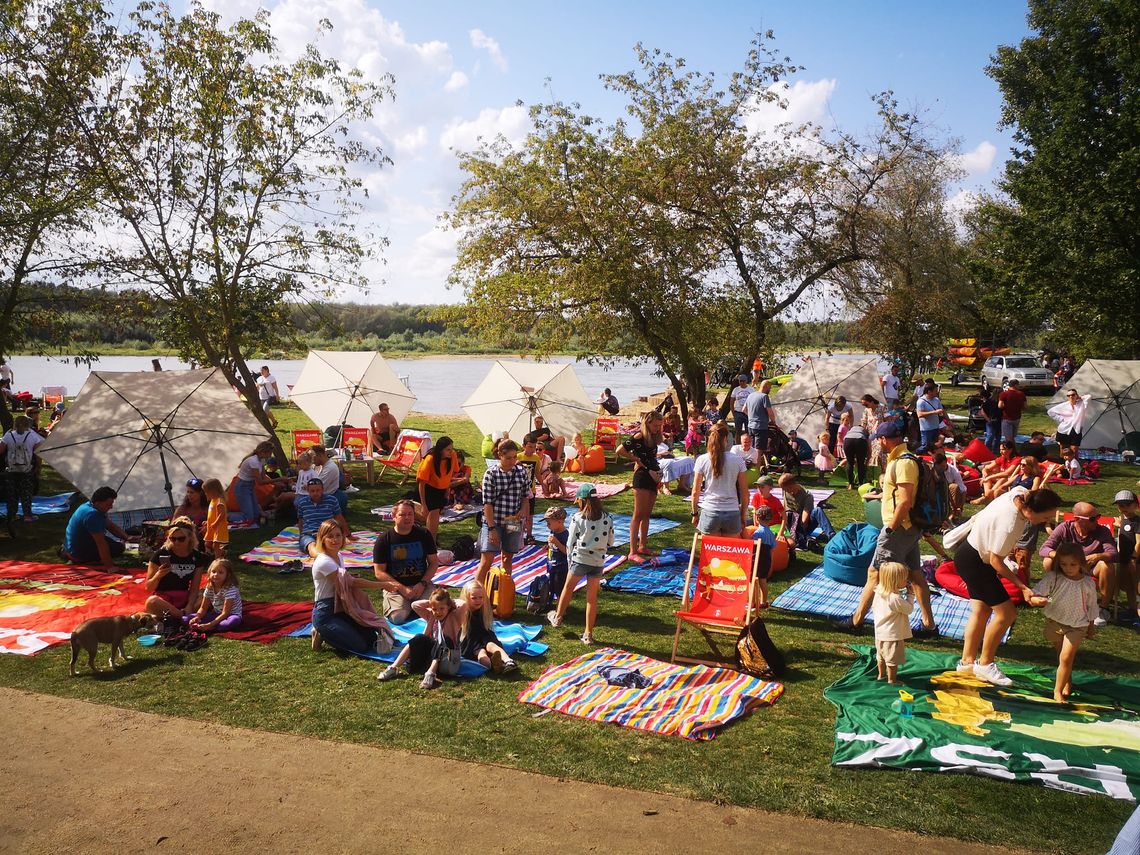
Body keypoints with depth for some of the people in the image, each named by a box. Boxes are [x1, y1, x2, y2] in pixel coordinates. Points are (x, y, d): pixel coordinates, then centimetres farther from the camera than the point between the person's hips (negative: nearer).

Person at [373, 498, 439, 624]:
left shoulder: (424, 534, 3)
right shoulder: (383, 539, -3)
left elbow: (434, 563, 6)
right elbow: (379, 572, -5)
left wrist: (422, 584, -10)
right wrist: (402, 589, -15)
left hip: (421, 584, 2)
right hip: (395, 587, -1)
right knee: (397, 617, -27)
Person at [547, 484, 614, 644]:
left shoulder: (578, 518, -8)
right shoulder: (607, 518, 0)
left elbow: (571, 543, -4)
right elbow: (610, 542, 7)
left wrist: (570, 562, 8)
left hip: (580, 560, -2)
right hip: (598, 562, 2)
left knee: (568, 587, 22)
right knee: (592, 597, 11)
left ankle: (557, 617, 41)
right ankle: (588, 634, 15)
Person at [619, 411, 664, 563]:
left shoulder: (653, 437, 12)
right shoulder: (639, 436, -13)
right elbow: (621, 450, -19)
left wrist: (659, 475, 10)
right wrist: (636, 459, -9)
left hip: (652, 477, 9)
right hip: (642, 477, -9)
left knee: (647, 515, 15)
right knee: (638, 515, -9)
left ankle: (643, 547, 24)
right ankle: (633, 552, -8)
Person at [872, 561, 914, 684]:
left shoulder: (879, 592, -5)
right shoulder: (896, 598, -30)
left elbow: (873, 608, 8)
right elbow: (909, 609, -18)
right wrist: (910, 595, -9)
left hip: (880, 633, 8)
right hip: (893, 635, -8)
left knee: (881, 656, 25)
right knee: (893, 659, 10)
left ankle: (881, 675, 40)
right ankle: (892, 680, 22)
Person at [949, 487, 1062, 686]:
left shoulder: (1022, 494, -13)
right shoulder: (1009, 524, -35)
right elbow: (996, 561, -24)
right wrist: (1023, 588, -20)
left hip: (976, 555, 10)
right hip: (973, 561, -10)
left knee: (982, 611, 15)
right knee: (1006, 613, -6)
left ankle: (967, 661, 26)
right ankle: (985, 664, 9)